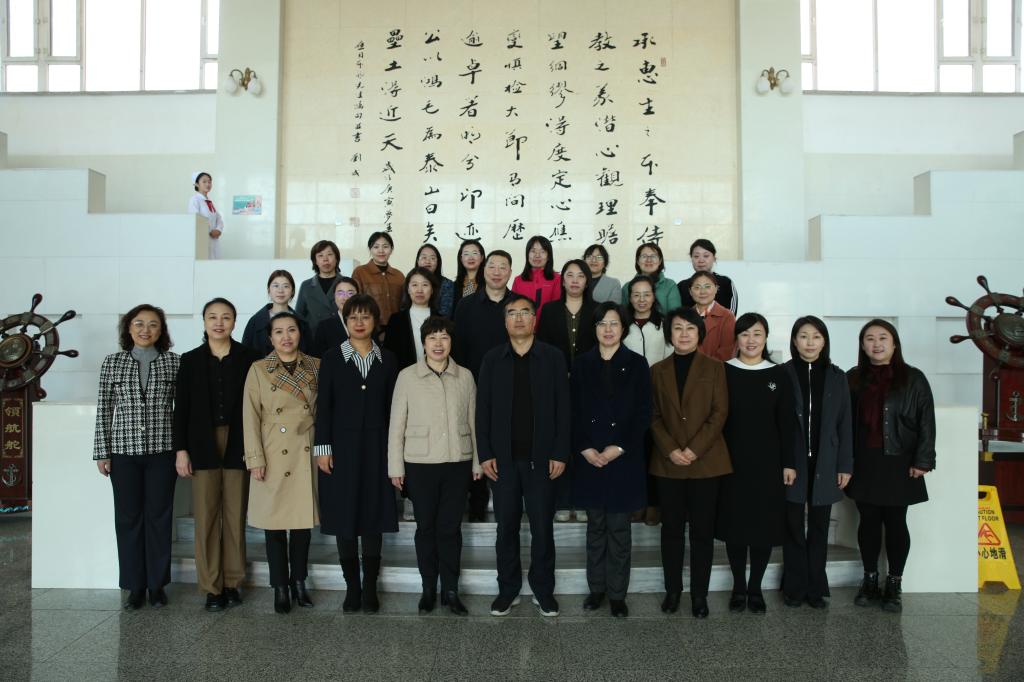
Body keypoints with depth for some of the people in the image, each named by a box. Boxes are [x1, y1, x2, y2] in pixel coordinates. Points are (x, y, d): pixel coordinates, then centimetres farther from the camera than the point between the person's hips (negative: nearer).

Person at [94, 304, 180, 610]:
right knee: (128, 518, 6)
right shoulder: (112, 363, 5)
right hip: (124, 452, 1)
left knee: (159, 517, 5)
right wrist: (102, 452, 2)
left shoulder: (174, 362, 2)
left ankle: (157, 583, 17)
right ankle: (135, 585, 17)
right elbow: (103, 410, 5)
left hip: (162, 452, -1)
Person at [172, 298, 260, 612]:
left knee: (236, 516, 4)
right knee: (206, 517, 1)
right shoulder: (191, 360, 6)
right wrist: (180, 449, -1)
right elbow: (181, 408, 5)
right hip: (203, 446, 1)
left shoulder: (249, 358, 2)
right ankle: (211, 587, 9)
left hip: (237, 445, 0)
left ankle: (232, 582, 16)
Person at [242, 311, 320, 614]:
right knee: (275, 524, 4)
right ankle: (280, 588, 16)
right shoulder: (259, 369, 0)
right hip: (274, 457, -2)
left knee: (303, 522, 8)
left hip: (306, 456, 2)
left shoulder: (316, 367, 5)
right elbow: (251, 416, -3)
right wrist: (255, 459, -9)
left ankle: (299, 582, 23)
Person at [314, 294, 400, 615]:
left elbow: (391, 406, 6)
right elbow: (324, 405, 0)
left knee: (374, 517, 4)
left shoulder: (387, 359, 6)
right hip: (342, 445, -1)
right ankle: (352, 588, 13)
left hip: (376, 447, 1)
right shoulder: (332, 357, 2)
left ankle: (370, 589, 14)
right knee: (345, 517, 2)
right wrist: (323, 447, -7)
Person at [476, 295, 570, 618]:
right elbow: (482, 410, 4)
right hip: (503, 458, 1)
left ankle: (543, 590, 19)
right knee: (506, 527, 8)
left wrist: (560, 453, -6)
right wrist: (485, 454, -3)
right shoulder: (492, 359, 4)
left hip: (541, 457, -1)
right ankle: (508, 589, 21)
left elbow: (562, 408, 0)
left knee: (542, 527, 5)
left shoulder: (552, 357, 1)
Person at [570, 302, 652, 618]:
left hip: (624, 458, -2)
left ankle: (617, 594, 14)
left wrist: (618, 448, -11)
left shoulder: (637, 364, 1)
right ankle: (596, 588, 21)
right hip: (589, 458, 2)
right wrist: (585, 448, -8)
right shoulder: (582, 363, 6)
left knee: (619, 528, 4)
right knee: (595, 526, 10)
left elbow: (643, 414, -3)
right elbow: (574, 411, 4)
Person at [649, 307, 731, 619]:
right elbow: (654, 417, 5)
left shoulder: (714, 368, 4)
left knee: (702, 530, 3)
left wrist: (695, 449, -13)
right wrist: (671, 450, -10)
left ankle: (699, 593, 13)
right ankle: (673, 589, 19)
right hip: (668, 463, 2)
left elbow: (720, 412, -4)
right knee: (671, 529, 8)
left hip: (706, 462, -2)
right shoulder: (658, 370, 9)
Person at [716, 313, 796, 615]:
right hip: (732, 462, -1)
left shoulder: (778, 375, 3)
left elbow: (787, 422, 3)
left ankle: (755, 589, 19)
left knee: (765, 524, 5)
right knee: (735, 523, 5)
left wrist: (789, 463, -2)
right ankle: (738, 588, 19)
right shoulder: (723, 372, 0)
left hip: (767, 463, 1)